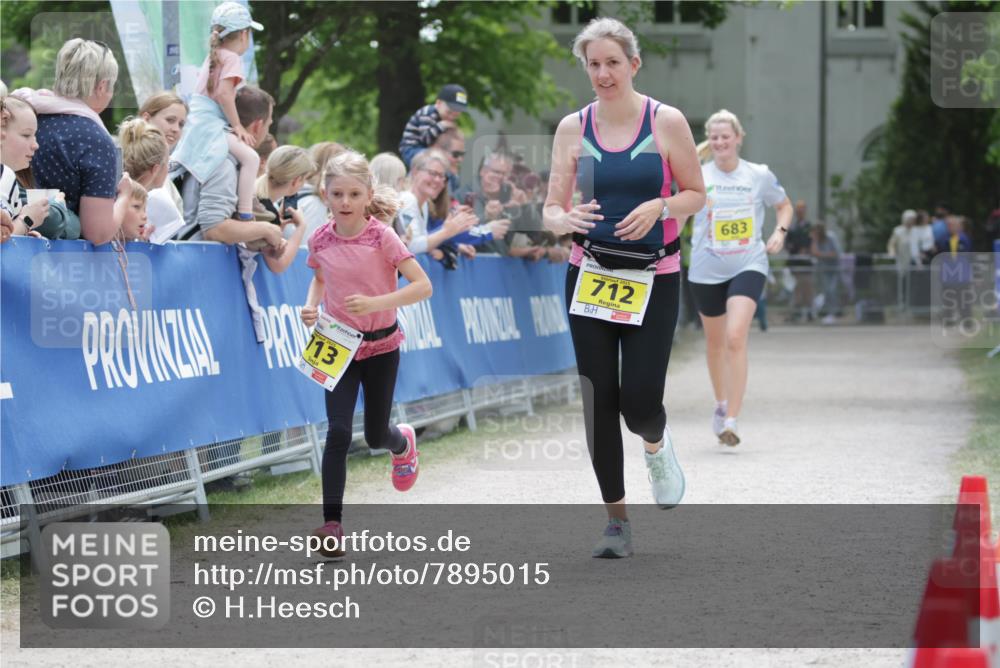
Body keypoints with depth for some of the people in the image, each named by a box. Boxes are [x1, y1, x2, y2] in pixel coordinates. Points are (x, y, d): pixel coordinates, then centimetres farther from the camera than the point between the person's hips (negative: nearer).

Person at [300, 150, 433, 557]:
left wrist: (375, 303, -31)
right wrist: (311, 307, -4)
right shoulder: (320, 240, -5)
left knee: (375, 436, 11)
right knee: (338, 432, -13)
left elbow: (423, 286, -19)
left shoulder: (381, 237, -15)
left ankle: (403, 443, 50)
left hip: (380, 345, -1)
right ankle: (332, 523, -9)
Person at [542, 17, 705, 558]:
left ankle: (656, 444, 29)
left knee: (639, 401, -10)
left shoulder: (666, 122, -4)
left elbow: (696, 193, 3)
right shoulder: (572, 128, 2)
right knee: (599, 401, 0)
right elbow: (551, 209, 4)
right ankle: (616, 521, 12)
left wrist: (659, 208, -17)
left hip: (653, 276, -2)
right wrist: (568, 219, -19)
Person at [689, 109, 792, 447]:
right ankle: (721, 404, 41)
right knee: (715, 342, 15)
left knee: (736, 338, -19)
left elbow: (785, 206, 15)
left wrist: (779, 232, 0)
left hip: (748, 266, -1)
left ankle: (731, 420, -19)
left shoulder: (759, 175, 1)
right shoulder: (698, 176, -2)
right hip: (707, 270, 2)